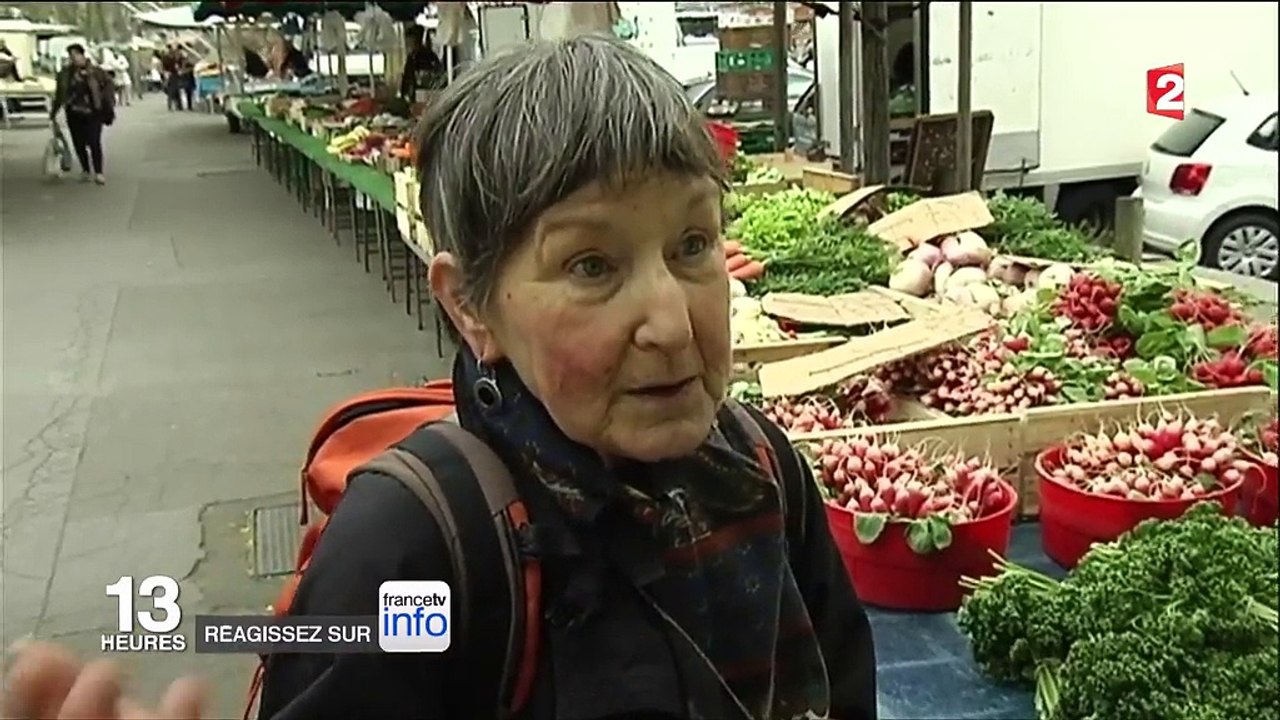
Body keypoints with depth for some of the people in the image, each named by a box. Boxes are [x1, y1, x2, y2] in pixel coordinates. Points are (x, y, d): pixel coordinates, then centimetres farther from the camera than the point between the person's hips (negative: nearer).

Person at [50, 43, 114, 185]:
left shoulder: (95, 71, -5)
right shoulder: (66, 73, 6)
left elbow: (109, 87, -1)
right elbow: (60, 93, 14)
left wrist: (109, 108, -6)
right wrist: (54, 111, 17)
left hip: (93, 113, -4)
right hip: (74, 114, 4)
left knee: (94, 142, -10)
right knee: (78, 144, 6)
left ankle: (99, 172, -2)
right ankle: (85, 170, 22)